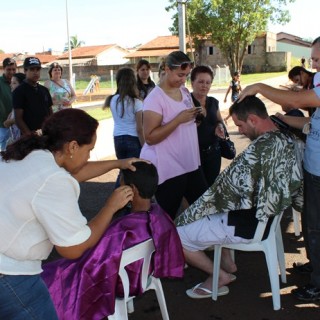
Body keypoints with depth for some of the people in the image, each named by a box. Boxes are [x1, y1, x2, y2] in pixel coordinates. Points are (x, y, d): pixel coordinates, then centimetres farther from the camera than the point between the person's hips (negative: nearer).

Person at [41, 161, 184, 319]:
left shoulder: (122, 231, -39)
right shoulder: (159, 214, -16)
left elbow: (91, 267, -28)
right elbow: (167, 255, 2)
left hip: (117, 284, -7)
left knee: (48, 275, 13)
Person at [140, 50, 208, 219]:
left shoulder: (184, 91, 8)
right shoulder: (154, 98, -16)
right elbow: (150, 137, -21)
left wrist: (196, 116, -1)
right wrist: (178, 119, -26)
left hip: (191, 164, 8)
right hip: (169, 169, -7)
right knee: (167, 217, 5)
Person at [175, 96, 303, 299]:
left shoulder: (260, 148, -29)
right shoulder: (288, 140, -2)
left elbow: (226, 188, -22)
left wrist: (188, 215, -10)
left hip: (248, 225, -9)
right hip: (268, 217, 10)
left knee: (175, 236, -2)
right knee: (211, 213, 28)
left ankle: (220, 276, 13)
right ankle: (227, 264, 23)